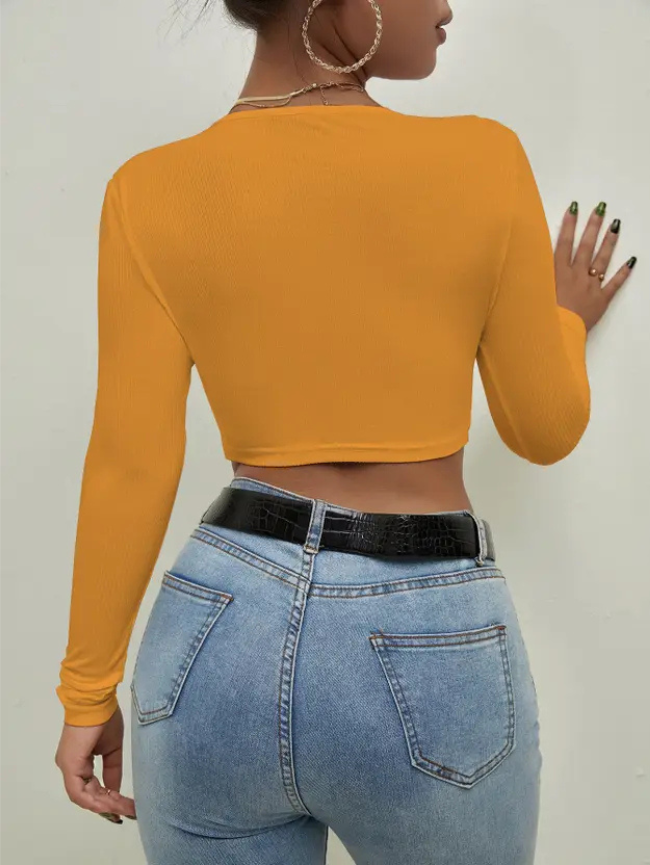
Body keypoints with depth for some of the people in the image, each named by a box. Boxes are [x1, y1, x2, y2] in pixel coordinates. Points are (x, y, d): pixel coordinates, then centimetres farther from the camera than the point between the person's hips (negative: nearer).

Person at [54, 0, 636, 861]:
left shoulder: (153, 189, -4)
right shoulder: (482, 160, -8)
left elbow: (129, 467, -5)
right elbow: (544, 430, 2)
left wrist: (90, 689, 7)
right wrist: (565, 319, 23)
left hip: (221, 633, 2)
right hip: (431, 653, -1)